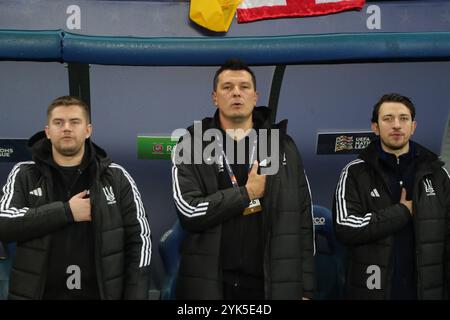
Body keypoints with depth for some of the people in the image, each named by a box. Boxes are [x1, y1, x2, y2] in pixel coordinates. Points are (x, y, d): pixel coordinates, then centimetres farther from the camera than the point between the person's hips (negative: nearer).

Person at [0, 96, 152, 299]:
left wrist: (135, 297, -8)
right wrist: (66, 212, -18)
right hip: (39, 293, 0)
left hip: (100, 294, 0)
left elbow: (139, 239, 0)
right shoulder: (24, 175, 2)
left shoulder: (117, 179, 1)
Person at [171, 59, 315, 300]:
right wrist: (247, 193, -11)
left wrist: (305, 289, 1)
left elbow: (302, 222, 4)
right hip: (208, 284, -1)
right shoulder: (192, 146, 0)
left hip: (272, 285, 2)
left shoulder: (282, 146, 5)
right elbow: (189, 210, -14)